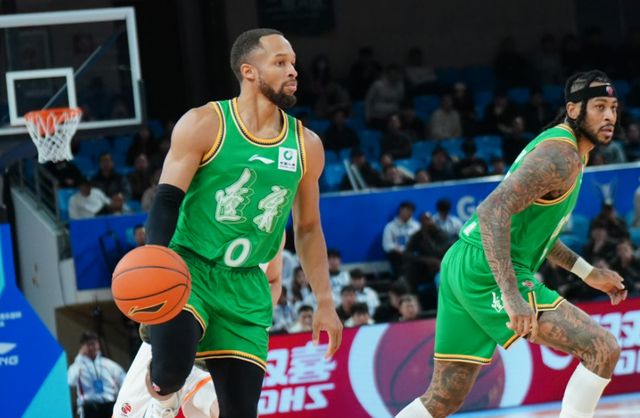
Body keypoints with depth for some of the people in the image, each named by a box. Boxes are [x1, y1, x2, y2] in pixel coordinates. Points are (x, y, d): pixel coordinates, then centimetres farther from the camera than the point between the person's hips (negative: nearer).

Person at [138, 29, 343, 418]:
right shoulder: (204, 125, -7)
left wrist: (325, 303, 12)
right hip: (187, 269, -4)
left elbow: (308, 229, 17)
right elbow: (166, 203, -10)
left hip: (245, 287, 4)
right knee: (172, 367, -30)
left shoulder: (306, 146, 7)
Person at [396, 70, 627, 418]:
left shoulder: (558, 148, 19)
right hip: (488, 272, -10)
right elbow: (494, 211, -26)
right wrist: (512, 296, -32)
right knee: (602, 349, -13)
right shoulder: (561, 156, -14)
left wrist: (588, 273, 27)